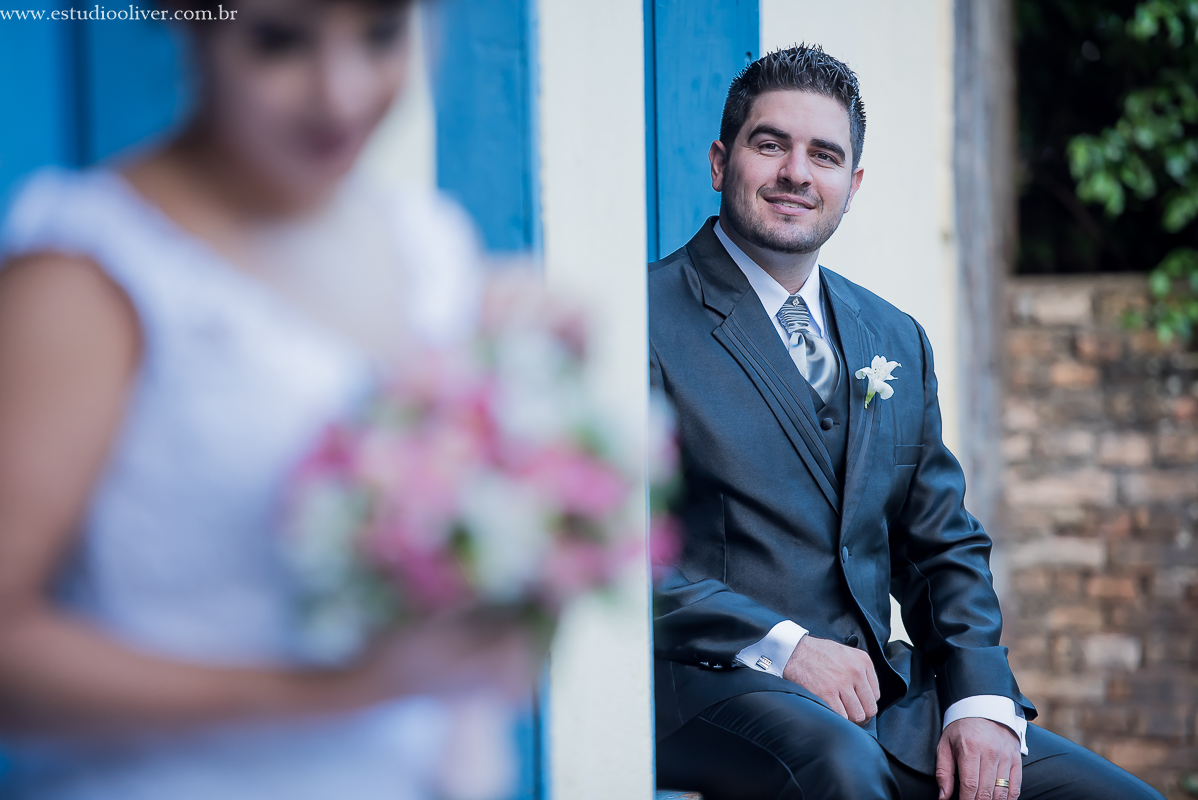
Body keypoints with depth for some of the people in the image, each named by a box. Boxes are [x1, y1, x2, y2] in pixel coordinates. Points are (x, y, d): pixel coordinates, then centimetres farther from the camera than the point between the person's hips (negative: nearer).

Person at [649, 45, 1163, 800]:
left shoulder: (897, 340, 18)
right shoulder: (646, 322, -3)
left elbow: (946, 548, 18)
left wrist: (982, 701, 0)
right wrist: (782, 646, -19)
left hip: (881, 697, 6)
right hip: (711, 686, -6)